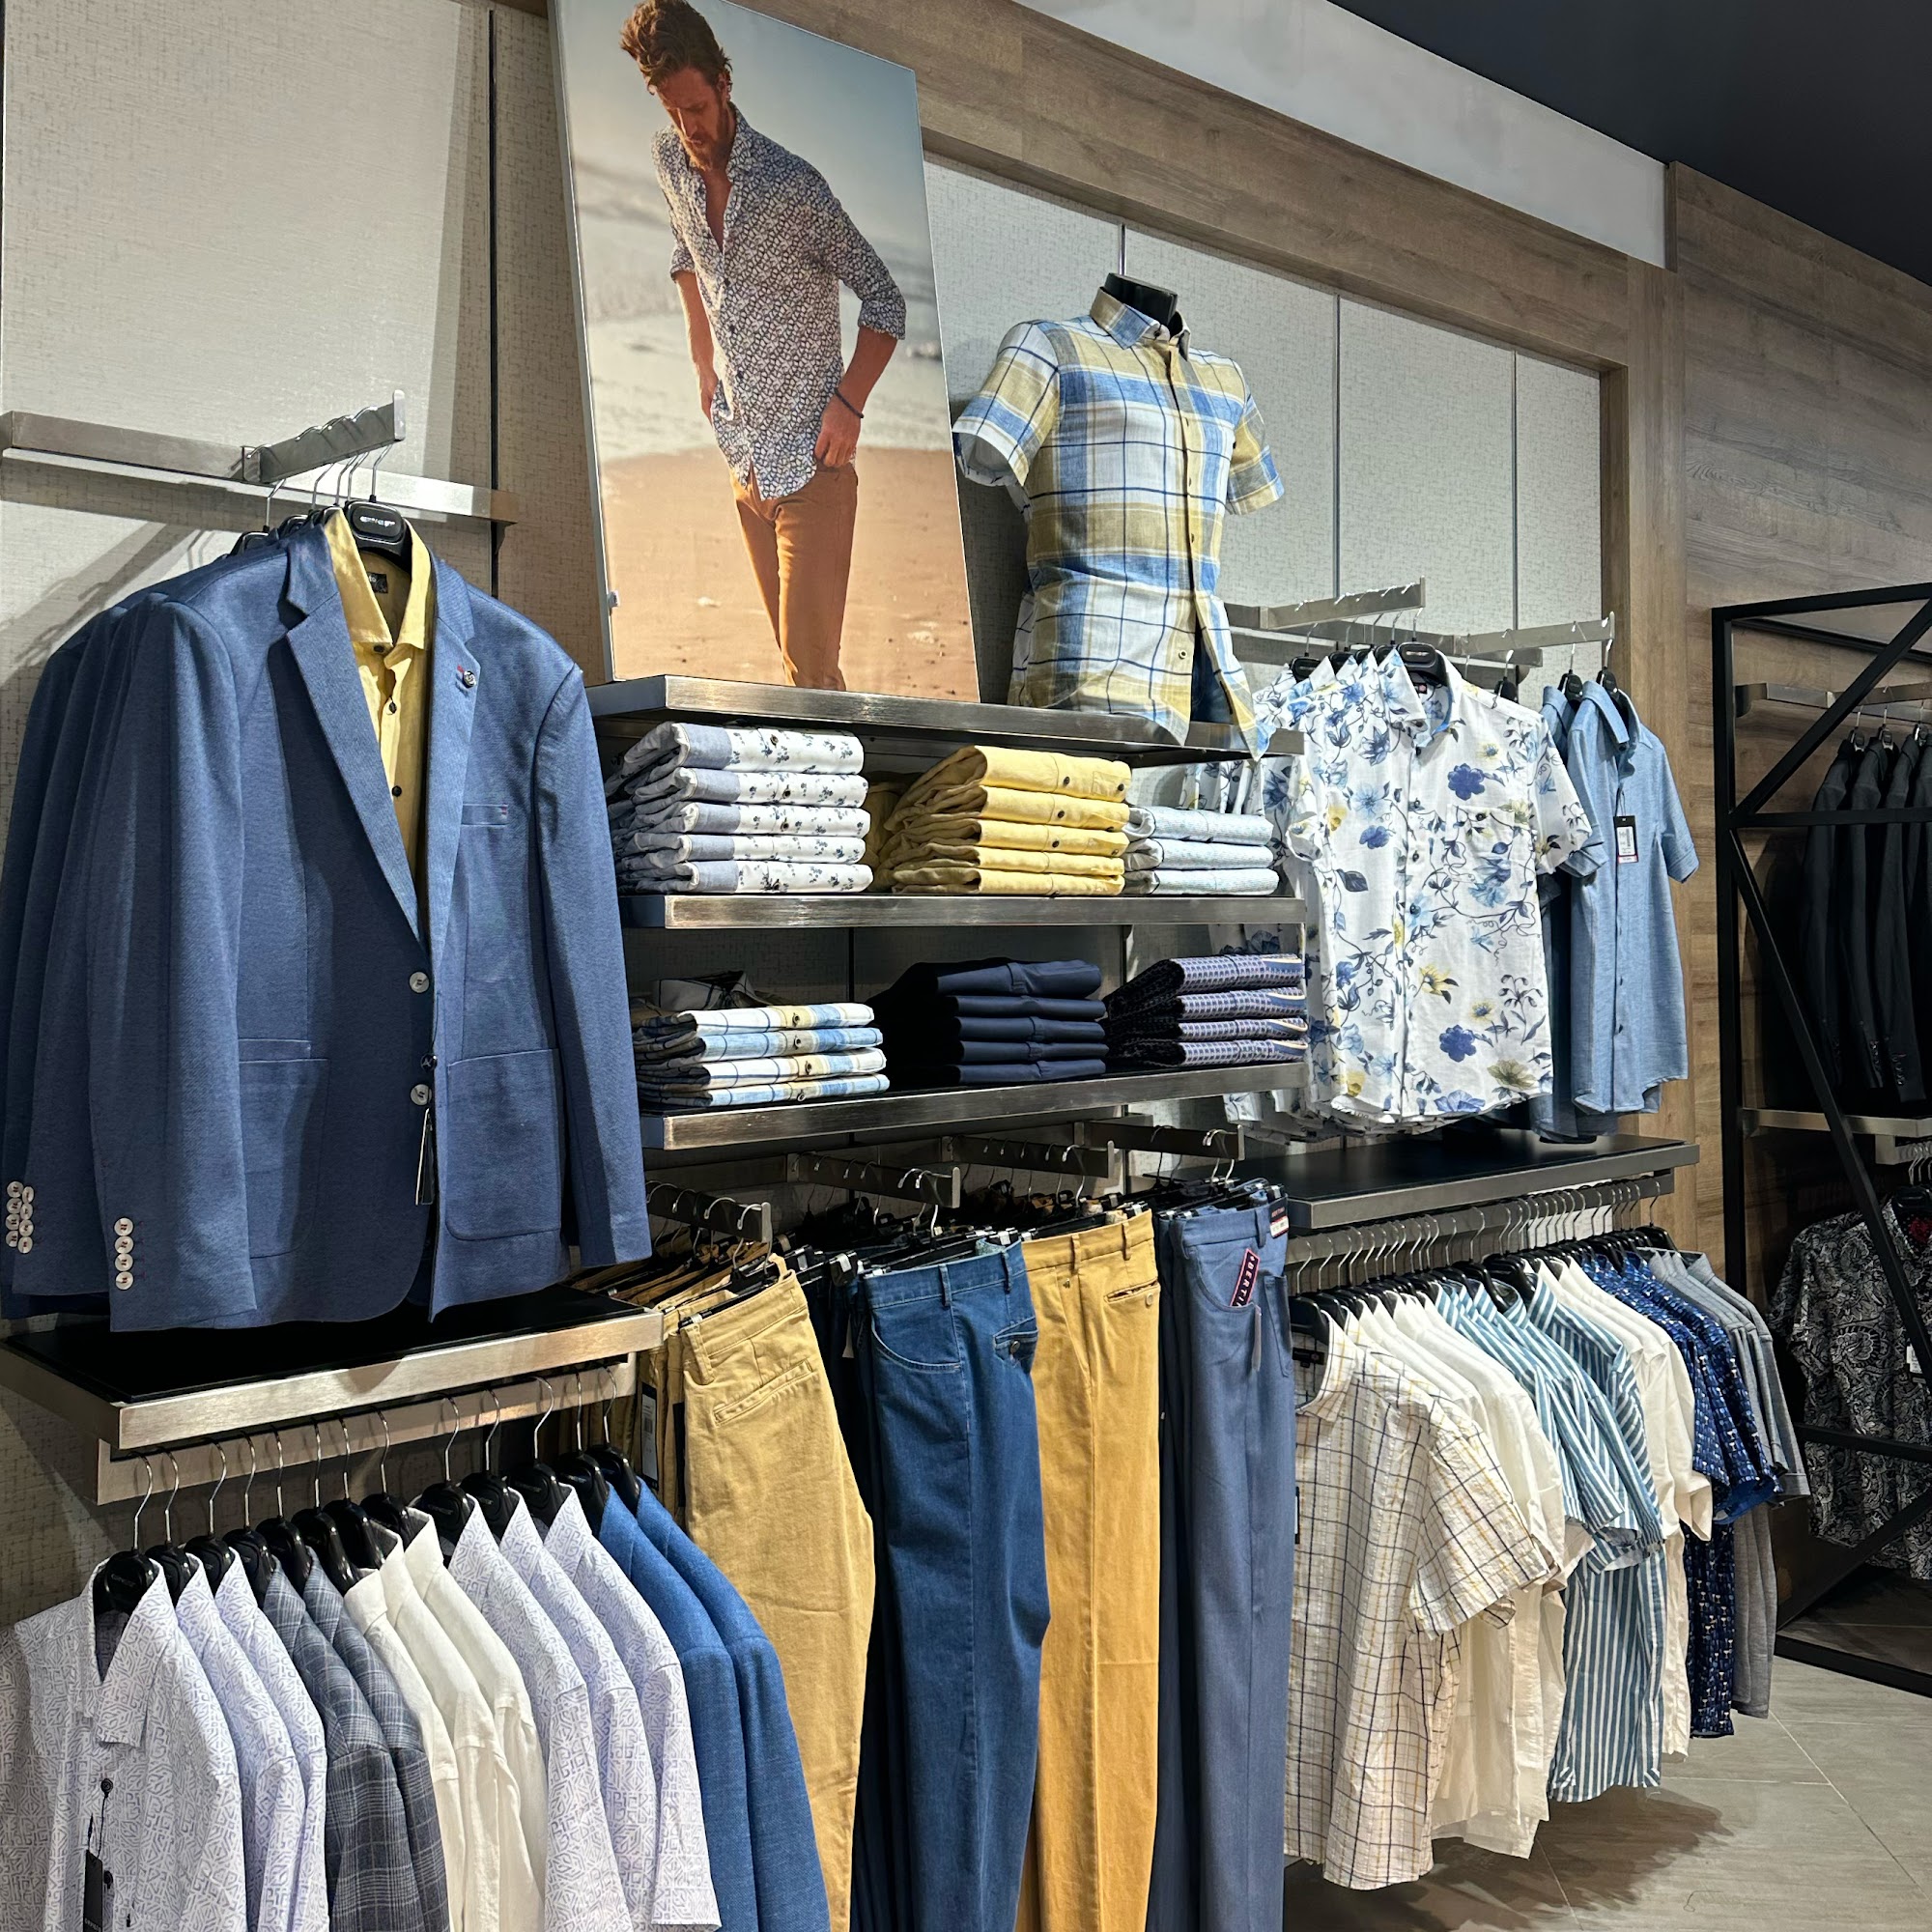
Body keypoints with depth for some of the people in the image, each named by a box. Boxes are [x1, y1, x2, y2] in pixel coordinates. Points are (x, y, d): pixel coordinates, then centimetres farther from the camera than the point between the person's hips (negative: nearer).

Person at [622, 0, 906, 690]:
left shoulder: (792, 187, -16)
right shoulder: (670, 160, 3)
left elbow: (884, 300, -9)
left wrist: (849, 401, -17)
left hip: (811, 463, -6)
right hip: (743, 459, 6)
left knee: (811, 666, -11)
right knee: (791, 652, 14)